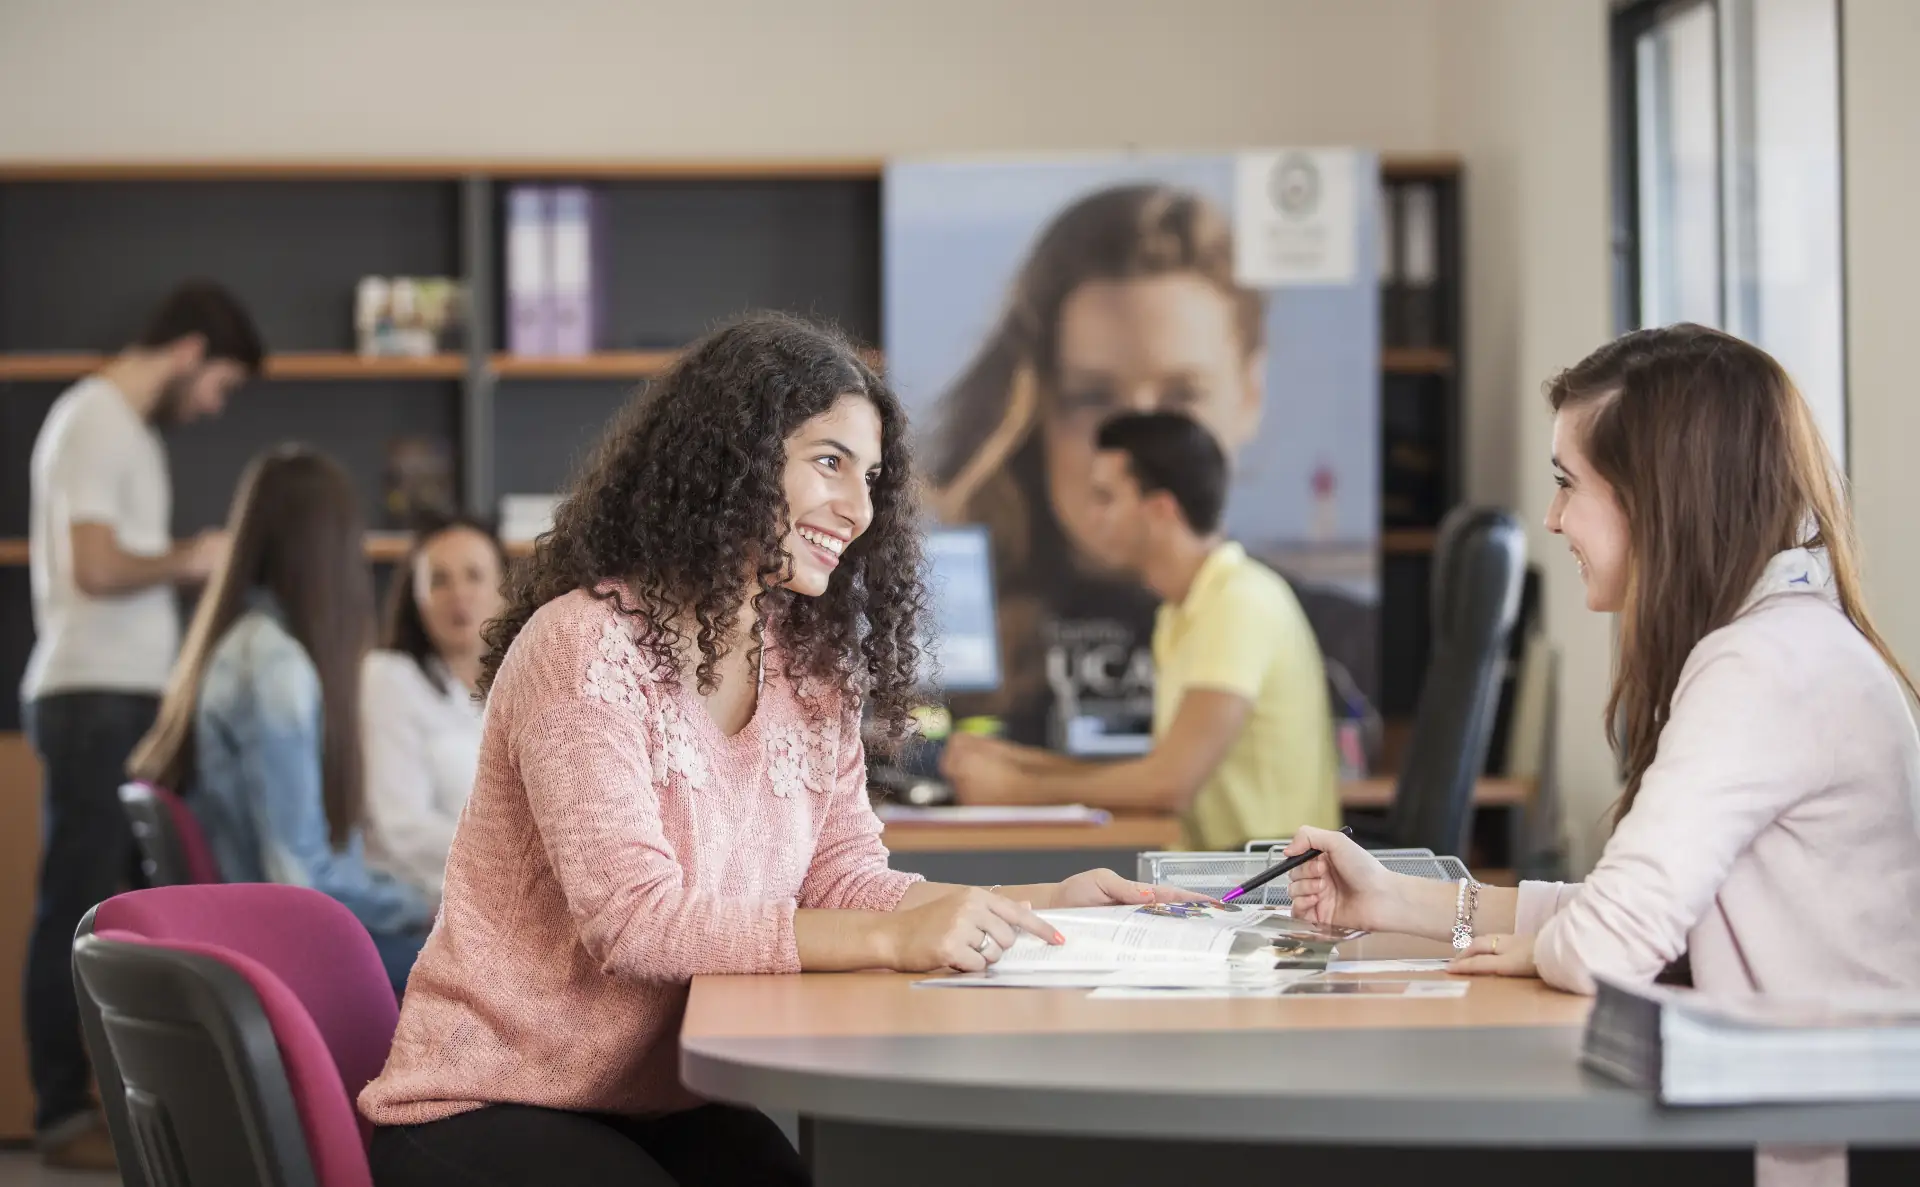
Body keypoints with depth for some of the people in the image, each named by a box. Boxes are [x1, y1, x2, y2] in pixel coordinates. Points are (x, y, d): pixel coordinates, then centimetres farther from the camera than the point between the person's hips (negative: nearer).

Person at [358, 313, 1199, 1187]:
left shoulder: (810, 672, 6)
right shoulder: (585, 647, -18)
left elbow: (842, 882, 4)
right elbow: (633, 916, -27)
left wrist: (1047, 905, -10)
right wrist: (893, 939, -34)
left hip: (670, 1107, 7)